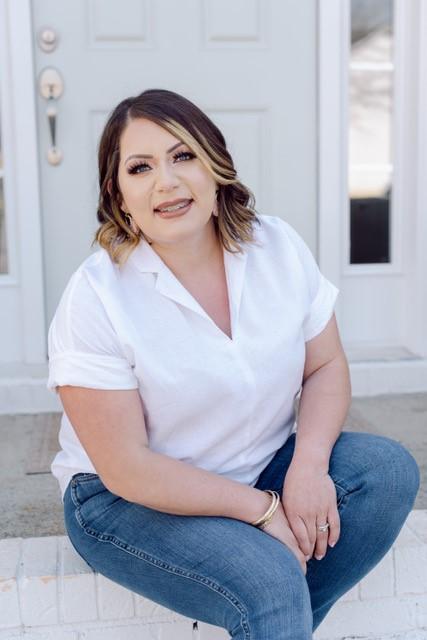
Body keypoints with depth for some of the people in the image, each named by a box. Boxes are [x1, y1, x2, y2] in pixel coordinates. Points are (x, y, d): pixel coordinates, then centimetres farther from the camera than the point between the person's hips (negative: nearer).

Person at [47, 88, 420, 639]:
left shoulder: (279, 246, -6)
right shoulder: (96, 297, -20)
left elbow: (326, 366, 0)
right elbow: (126, 467, -20)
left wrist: (309, 465, -19)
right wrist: (262, 508, -20)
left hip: (263, 466, 6)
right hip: (129, 501, -5)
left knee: (390, 470, -15)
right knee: (271, 581, -29)